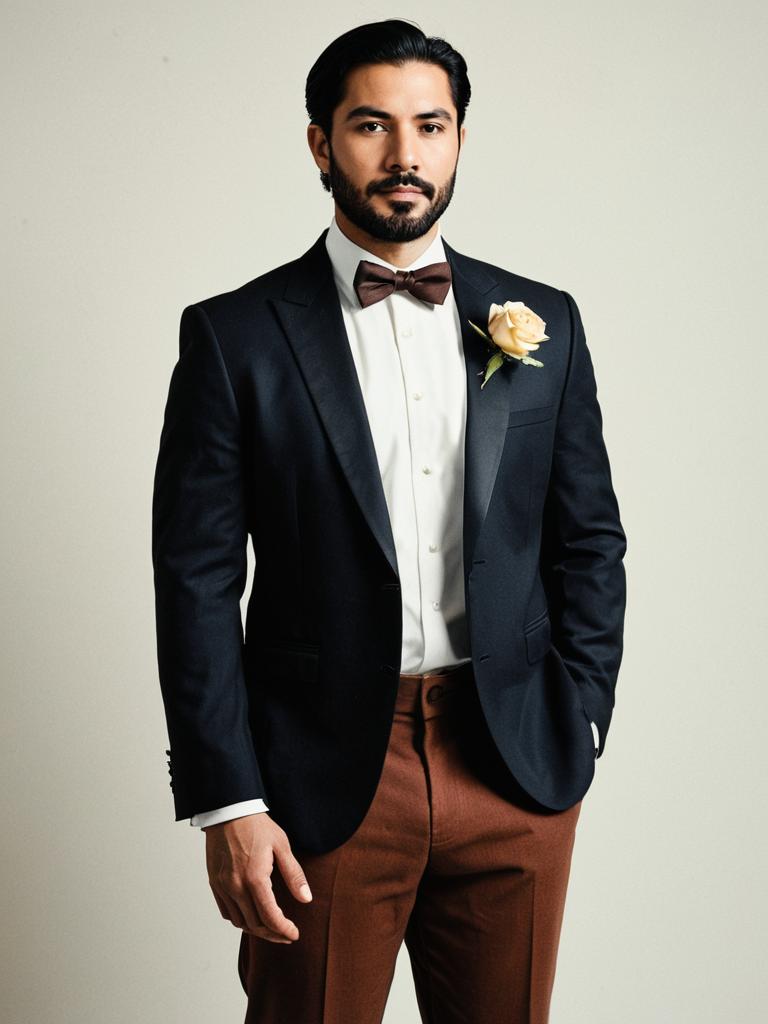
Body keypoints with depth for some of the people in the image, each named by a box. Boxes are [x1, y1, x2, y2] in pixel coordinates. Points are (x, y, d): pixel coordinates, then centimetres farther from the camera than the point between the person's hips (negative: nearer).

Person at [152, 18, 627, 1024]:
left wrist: (574, 729, 2)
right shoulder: (235, 336, -2)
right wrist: (229, 803, -9)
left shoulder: (542, 325, 7)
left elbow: (590, 543, 11)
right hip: (324, 775, -2)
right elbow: (197, 579, -5)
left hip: (516, 774, 3)